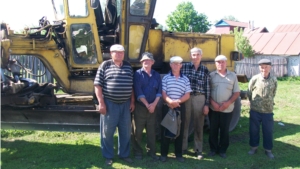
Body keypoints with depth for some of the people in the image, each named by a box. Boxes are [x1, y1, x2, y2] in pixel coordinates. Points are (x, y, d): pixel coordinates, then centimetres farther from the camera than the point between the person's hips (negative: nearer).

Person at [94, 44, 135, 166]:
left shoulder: (128, 66, 10)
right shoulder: (105, 65, -4)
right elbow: (98, 85, -6)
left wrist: (132, 101, 9)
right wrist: (101, 103, -12)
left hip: (125, 104, 4)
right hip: (109, 103, -4)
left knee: (126, 131, 12)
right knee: (107, 131, 5)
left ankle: (124, 154, 29)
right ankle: (108, 156, 21)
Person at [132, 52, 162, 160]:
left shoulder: (156, 75, 10)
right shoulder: (138, 74, -3)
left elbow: (159, 91, 3)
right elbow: (138, 91, -11)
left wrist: (154, 104, -11)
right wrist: (147, 105, -14)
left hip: (153, 107, 3)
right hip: (140, 106, -3)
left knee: (151, 130, 10)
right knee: (138, 130, 4)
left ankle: (151, 151, 22)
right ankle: (138, 152, 16)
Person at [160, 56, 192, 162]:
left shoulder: (185, 79, 6)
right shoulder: (165, 78, 2)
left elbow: (187, 95, 2)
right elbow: (163, 94, -4)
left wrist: (177, 101, -13)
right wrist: (170, 102, -21)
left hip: (180, 107, 2)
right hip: (167, 107, -1)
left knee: (180, 130, 6)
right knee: (165, 129, 2)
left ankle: (179, 154, 18)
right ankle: (163, 154, 13)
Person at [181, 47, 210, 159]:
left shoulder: (205, 70, 5)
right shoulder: (184, 67, 2)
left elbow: (207, 88, 5)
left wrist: (206, 104, 1)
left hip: (199, 98, 1)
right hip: (185, 98, 0)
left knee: (198, 125, 8)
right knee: (184, 124, 7)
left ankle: (198, 149, 20)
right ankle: (183, 148, 20)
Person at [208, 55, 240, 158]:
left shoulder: (233, 76, 5)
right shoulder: (211, 75, 2)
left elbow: (236, 92, 4)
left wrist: (228, 103, -11)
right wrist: (212, 102, -13)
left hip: (227, 109, 0)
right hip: (213, 108, 0)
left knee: (225, 130, 8)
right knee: (213, 129, 8)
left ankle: (222, 150, 22)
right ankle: (213, 149, 23)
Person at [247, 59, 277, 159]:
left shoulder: (274, 80, -3)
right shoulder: (254, 79, -9)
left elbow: (273, 94, 12)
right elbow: (249, 93, 3)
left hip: (268, 111, 1)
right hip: (255, 110, -1)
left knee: (268, 131, 10)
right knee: (253, 130, 11)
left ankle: (268, 149, 27)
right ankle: (254, 147, 30)